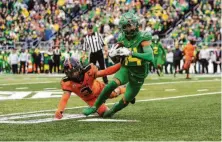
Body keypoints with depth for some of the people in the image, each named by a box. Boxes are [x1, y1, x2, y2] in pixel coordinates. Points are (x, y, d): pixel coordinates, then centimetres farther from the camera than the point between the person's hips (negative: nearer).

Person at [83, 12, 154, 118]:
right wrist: (114, 54, -14)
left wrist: (131, 53, -37)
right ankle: (95, 107, -13)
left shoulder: (142, 38, -16)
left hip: (138, 74, -2)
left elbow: (150, 57, -30)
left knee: (125, 101, 6)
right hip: (126, 68, 2)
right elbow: (116, 59, 12)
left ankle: (113, 110, 38)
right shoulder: (122, 38, 0)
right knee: (112, 84, -27)